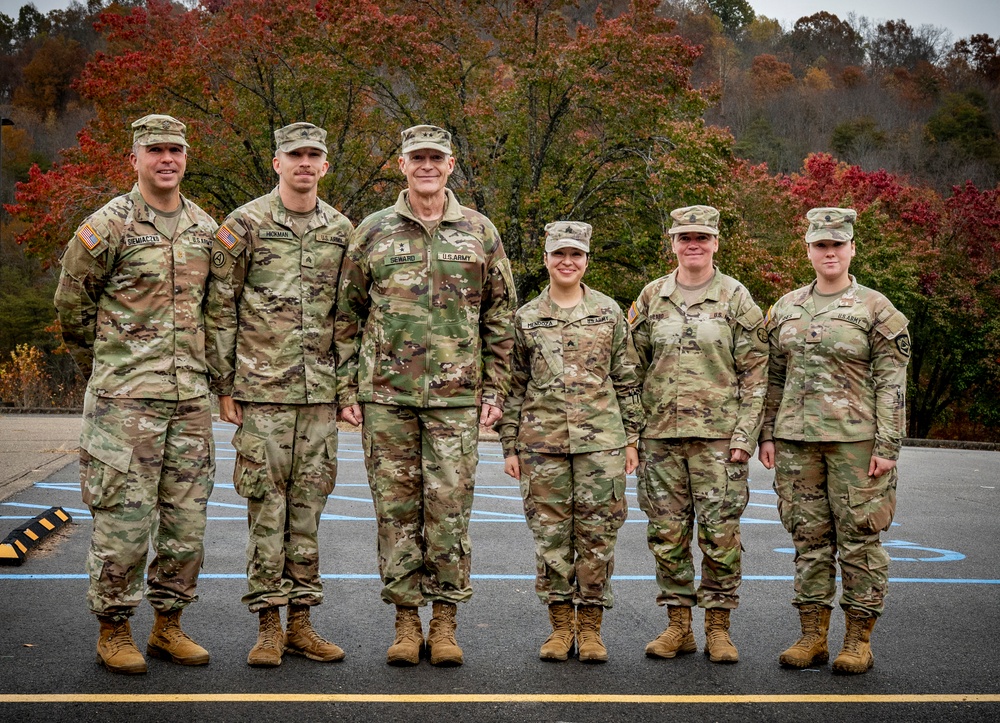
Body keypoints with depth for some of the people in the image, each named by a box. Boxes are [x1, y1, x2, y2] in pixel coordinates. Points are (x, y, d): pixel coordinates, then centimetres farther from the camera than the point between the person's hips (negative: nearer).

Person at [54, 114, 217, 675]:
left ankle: (169, 625, 21)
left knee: (187, 516, 8)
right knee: (124, 517, -3)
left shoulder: (207, 228, 11)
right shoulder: (108, 226, -4)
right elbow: (72, 305, 4)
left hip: (191, 396, 5)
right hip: (126, 398, -5)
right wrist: (107, 367, 11)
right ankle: (115, 631, 10)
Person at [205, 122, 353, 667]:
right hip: (262, 389, -3)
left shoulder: (342, 230, 10)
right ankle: (268, 626, 7)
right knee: (266, 506, -1)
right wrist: (224, 387, -4)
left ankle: (301, 623, 15)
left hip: (319, 392, 4)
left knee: (308, 504, 7)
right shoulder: (245, 225, -1)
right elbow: (219, 310, -1)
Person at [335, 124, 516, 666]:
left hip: (456, 397, 0)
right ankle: (406, 621, 13)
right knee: (396, 507, 4)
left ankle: (445, 622, 11)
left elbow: (499, 316, 10)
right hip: (386, 395, 0)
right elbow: (347, 314, 9)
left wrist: (495, 389, 4)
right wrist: (346, 389, 3)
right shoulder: (373, 232, 7)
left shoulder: (479, 232, 8)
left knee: (449, 507, 0)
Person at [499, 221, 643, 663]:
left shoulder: (608, 312, 6)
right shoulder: (526, 318, 7)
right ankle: (560, 626, 15)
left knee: (597, 535, 1)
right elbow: (514, 386, 9)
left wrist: (631, 439, 4)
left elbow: (627, 380, 8)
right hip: (542, 441, 1)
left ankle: (590, 628, 11)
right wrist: (510, 447, 5)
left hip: (600, 440, -1)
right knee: (550, 534, 3)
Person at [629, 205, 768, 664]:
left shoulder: (735, 298, 2)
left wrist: (744, 434, -8)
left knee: (720, 532, -1)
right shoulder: (651, 298, 9)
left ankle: (718, 627, 10)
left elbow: (755, 372, 0)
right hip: (661, 435, 3)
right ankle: (678, 625, 16)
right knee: (667, 533, 5)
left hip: (718, 434, -3)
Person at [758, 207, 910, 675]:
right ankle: (813, 636, 16)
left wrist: (887, 445, -11)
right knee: (808, 536, 8)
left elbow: (891, 385, -5)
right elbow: (773, 377, 15)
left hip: (855, 440, -4)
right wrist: (767, 434, 9)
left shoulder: (876, 309, -2)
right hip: (796, 440, 4)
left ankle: (859, 641, 9)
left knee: (858, 538, 0)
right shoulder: (785, 308, 12)